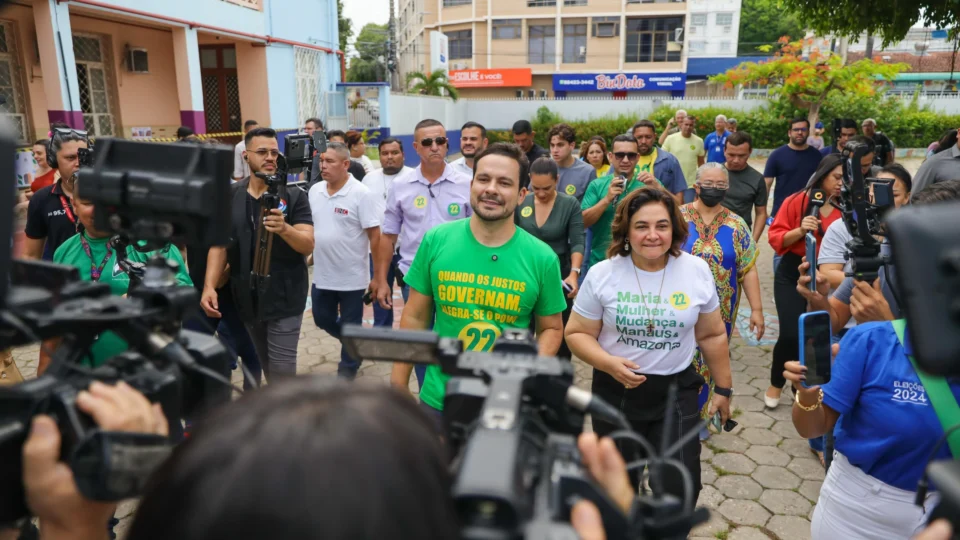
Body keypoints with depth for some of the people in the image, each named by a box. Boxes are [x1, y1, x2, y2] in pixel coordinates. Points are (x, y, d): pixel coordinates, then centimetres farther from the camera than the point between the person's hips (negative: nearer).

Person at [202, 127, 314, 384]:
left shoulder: (294, 196, -6)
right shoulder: (230, 196, 4)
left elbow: (308, 245, -15)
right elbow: (219, 243, 4)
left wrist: (284, 229, -35)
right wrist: (209, 285, -9)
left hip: (284, 297, -4)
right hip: (247, 298, 4)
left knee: (282, 372, -5)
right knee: (267, 367, 17)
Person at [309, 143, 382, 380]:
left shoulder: (362, 194, -15)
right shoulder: (314, 191, 3)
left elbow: (375, 236, -14)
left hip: (352, 277, -6)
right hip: (322, 275, 6)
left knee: (350, 327, 9)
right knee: (323, 321, 19)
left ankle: (347, 373, 27)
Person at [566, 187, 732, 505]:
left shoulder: (697, 271, -5)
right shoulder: (602, 275, -11)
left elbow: (712, 335, 5)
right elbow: (577, 334, -6)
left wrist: (723, 388, 9)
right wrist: (609, 364, -23)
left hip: (677, 390, 0)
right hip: (616, 392, 0)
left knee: (680, 488, -4)